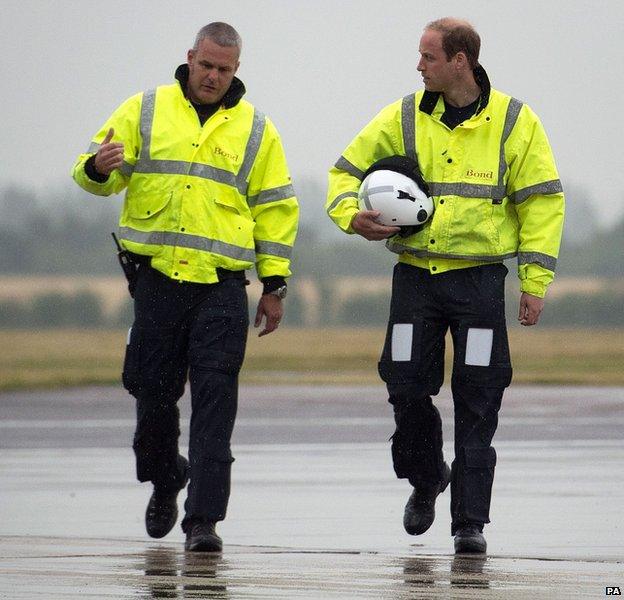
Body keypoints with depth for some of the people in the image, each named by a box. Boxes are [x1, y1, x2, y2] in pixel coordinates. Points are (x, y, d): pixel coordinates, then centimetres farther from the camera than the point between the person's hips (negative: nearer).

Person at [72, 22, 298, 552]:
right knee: (152, 391, 6)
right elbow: (96, 174, 8)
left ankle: (204, 518, -9)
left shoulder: (256, 130, 10)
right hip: (156, 281, 1)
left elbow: (275, 210, 12)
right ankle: (164, 479, 34)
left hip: (222, 288, -1)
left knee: (214, 403, -8)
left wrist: (274, 285, 7)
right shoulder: (144, 111, 9)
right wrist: (98, 167, -17)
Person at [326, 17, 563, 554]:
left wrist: (535, 282, -4)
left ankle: (470, 521, 2)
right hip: (415, 276, 2)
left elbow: (542, 201, 1)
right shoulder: (404, 118, 4)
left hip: (480, 279, -2)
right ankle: (426, 479, 27)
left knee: (477, 403, -4)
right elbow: (348, 170, 12)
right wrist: (352, 216, -9)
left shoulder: (513, 122, -2)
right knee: (406, 388, -2)